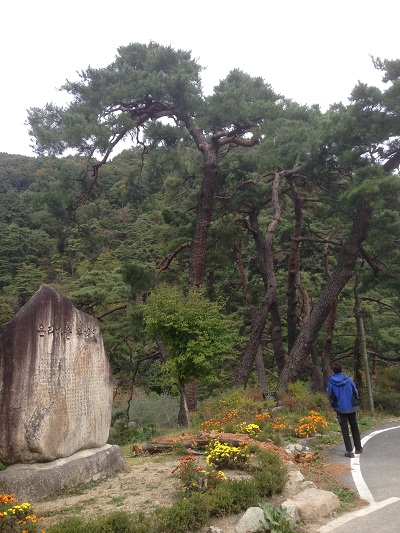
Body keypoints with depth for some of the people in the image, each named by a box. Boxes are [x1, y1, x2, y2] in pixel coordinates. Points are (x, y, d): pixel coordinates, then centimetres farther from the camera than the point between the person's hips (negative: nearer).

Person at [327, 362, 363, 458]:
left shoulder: (331, 382, -7)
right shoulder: (348, 379, -4)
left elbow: (330, 396, -1)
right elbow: (356, 392, -1)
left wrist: (334, 406, 13)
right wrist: (357, 403, 12)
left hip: (340, 409, -2)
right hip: (352, 407, 2)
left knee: (345, 430, 6)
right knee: (354, 428, 18)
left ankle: (349, 451, 3)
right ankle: (358, 448, 27)